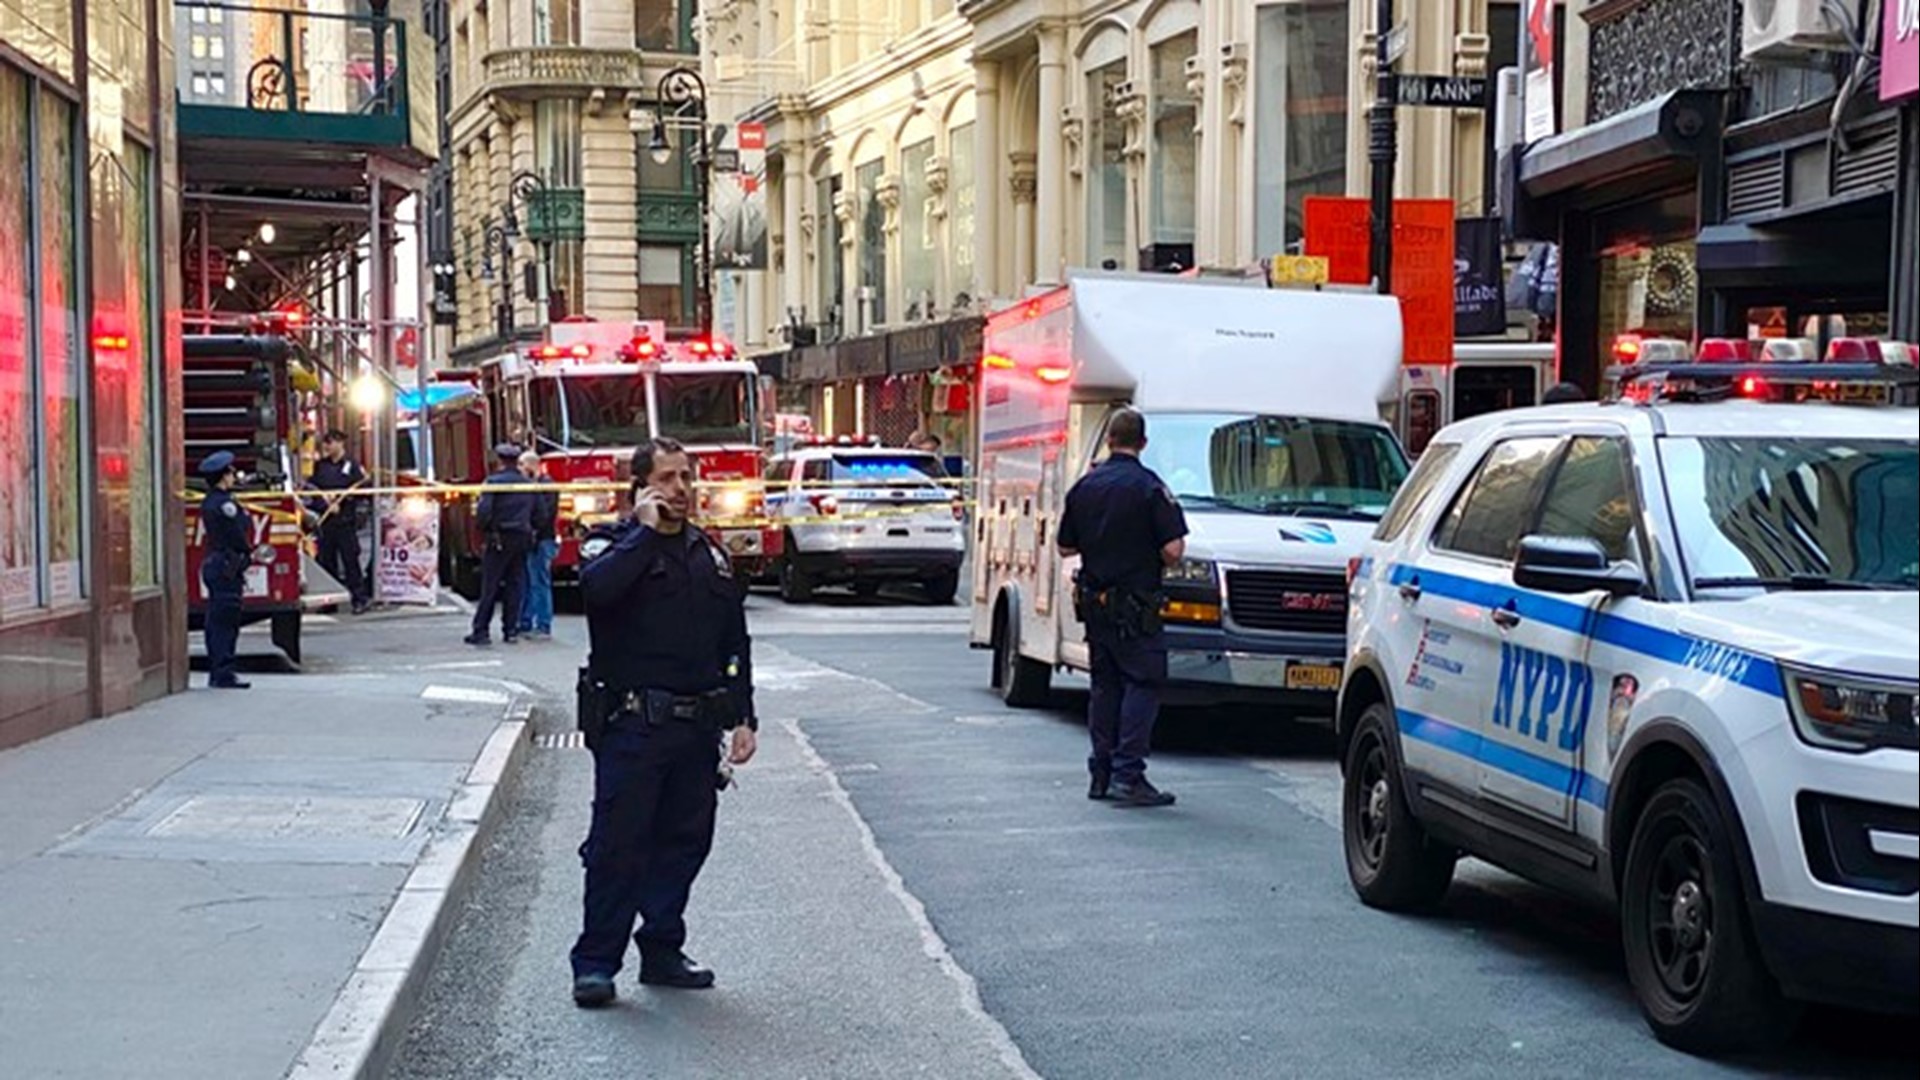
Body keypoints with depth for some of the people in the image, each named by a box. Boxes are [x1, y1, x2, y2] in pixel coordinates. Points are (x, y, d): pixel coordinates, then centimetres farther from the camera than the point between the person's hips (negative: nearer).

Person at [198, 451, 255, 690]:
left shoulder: (208, 502, 13)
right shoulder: (225, 504, -16)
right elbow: (239, 538, -16)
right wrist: (249, 554, 0)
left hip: (211, 564, 10)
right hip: (227, 567, -10)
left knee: (216, 621, 12)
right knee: (226, 621, -7)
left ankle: (215, 672, 16)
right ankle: (223, 674, -6)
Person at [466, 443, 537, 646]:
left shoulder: (493, 482, -9)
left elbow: (484, 511, -15)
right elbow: (537, 514, 9)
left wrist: (483, 529, 1)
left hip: (499, 539, -4)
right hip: (522, 539, 4)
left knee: (489, 587, -2)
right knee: (514, 585, 9)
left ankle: (480, 631, -2)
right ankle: (511, 630, 8)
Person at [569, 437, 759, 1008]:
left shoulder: (709, 555, 15)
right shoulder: (618, 547, -2)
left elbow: (735, 643, 18)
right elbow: (596, 588, -27)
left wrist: (742, 717, 11)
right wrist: (646, 531, -18)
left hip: (697, 726, 6)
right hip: (633, 725, -6)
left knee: (684, 840, 10)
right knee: (618, 843, -3)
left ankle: (662, 950, 22)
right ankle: (595, 962, 3)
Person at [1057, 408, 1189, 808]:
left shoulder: (1084, 487, 6)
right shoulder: (1149, 487, -12)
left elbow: (1066, 547, 12)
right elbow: (1172, 551, -17)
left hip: (1094, 603, 6)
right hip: (1134, 605, -6)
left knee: (1105, 684, 14)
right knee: (1143, 684, -3)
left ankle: (1102, 774, 15)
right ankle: (1128, 776, -11)